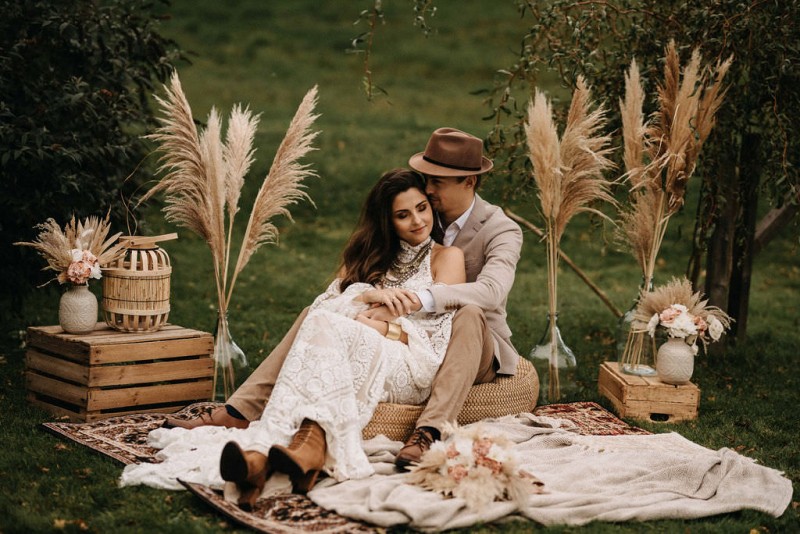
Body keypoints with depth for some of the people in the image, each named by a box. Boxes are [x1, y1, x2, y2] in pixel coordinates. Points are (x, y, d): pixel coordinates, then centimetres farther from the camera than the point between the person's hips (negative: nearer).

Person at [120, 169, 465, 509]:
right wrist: (364, 297, -9)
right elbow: (324, 305, 11)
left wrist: (376, 326, -11)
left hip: (411, 371, -3)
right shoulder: (369, 256, 27)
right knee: (322, 322, -33)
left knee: (326, 326, -32)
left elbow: (435, 335, 1)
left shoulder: (447, 257, 15)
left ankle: (263, 453, -52)